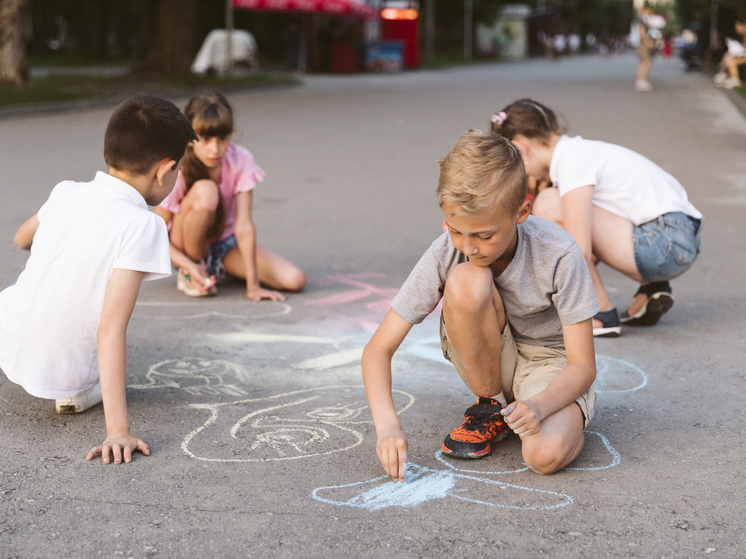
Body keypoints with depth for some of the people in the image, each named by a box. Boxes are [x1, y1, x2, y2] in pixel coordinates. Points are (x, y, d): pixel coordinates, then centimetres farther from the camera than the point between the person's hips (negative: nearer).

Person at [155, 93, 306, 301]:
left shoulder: (241, 160, -20)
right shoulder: (177, 172, -24)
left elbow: (244, 226, -24)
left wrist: (253, 285, -26)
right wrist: (190, 266, -33)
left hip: (225, 244, 3)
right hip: (186, 249, -3)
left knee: (295, 280, -17)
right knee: (204, 190, -34)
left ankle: (218, 267, 9)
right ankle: (188, 274, -12)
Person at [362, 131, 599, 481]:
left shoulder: (558, 255, -26)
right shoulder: (445, 255, -21)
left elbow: (583, 366, -22)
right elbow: (378, 349, -18)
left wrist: (538, 406, -43)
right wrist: (388, 425, -35)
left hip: (551, 363, -3)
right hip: (489, 363, 3)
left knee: (547, 455, -37)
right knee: (466, 281, -31)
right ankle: (491, 406, -8)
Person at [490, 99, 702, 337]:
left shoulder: (572, 161, -13)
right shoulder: (577, 149, 16)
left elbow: (580, 253, -20)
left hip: (669, 244, -10)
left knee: (549, 205, -13)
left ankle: (601, 316, -8)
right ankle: (650, 289, 14)